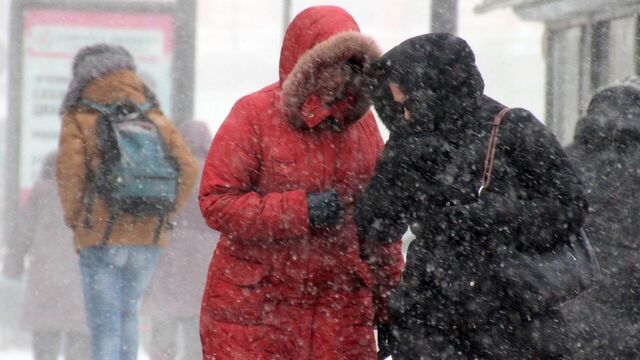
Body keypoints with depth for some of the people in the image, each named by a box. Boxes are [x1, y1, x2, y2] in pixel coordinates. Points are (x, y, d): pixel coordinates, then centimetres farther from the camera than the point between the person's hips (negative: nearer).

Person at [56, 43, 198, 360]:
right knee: (127, 313, 21)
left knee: (104, 325, -2)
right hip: (149, 237, 4)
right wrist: (163, 214, 9)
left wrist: (74, 219, 2)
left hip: (101, 238, -4)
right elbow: (187, 169, 2)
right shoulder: (155, 118, 11)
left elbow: (70, 172, -12)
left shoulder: (79, 120, -1)